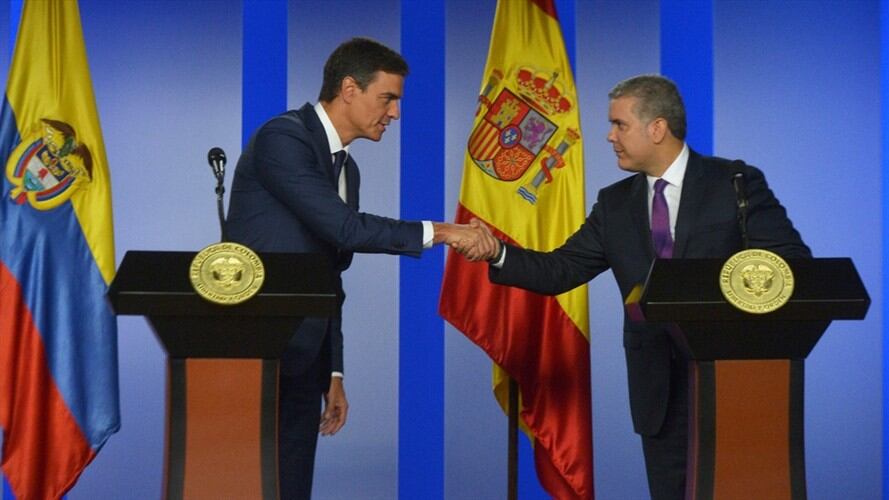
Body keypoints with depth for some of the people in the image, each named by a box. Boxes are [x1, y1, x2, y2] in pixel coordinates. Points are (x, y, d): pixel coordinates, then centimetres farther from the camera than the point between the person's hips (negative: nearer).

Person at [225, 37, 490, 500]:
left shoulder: (345, 167, 15)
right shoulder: (282, 138, -12)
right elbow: (344, 228, -21)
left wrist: (333, 373, 18)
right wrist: (437, 232, -14)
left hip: (300, 358, 8)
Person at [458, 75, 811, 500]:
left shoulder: (736, 183, -4)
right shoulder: (615, 204, 10)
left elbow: (796, 264, -6)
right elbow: (559, 270, 7)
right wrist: (497, 254, -9)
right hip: (661, 392, 4)